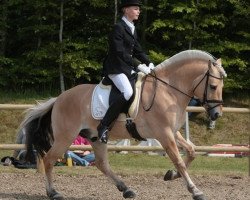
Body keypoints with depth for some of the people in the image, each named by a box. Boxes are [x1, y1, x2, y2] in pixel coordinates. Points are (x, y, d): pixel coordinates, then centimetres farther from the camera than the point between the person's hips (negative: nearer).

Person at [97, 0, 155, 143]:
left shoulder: (132, 29, 17)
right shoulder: (119, 28, -12)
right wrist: (138, 66, -24)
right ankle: (103, 127, -26)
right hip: (115, 68, -10)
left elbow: (138, 51, 18)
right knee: (128, 92, -29)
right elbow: (120, 52, -20)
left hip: (128, 68, 10)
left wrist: (149, 64, 1)